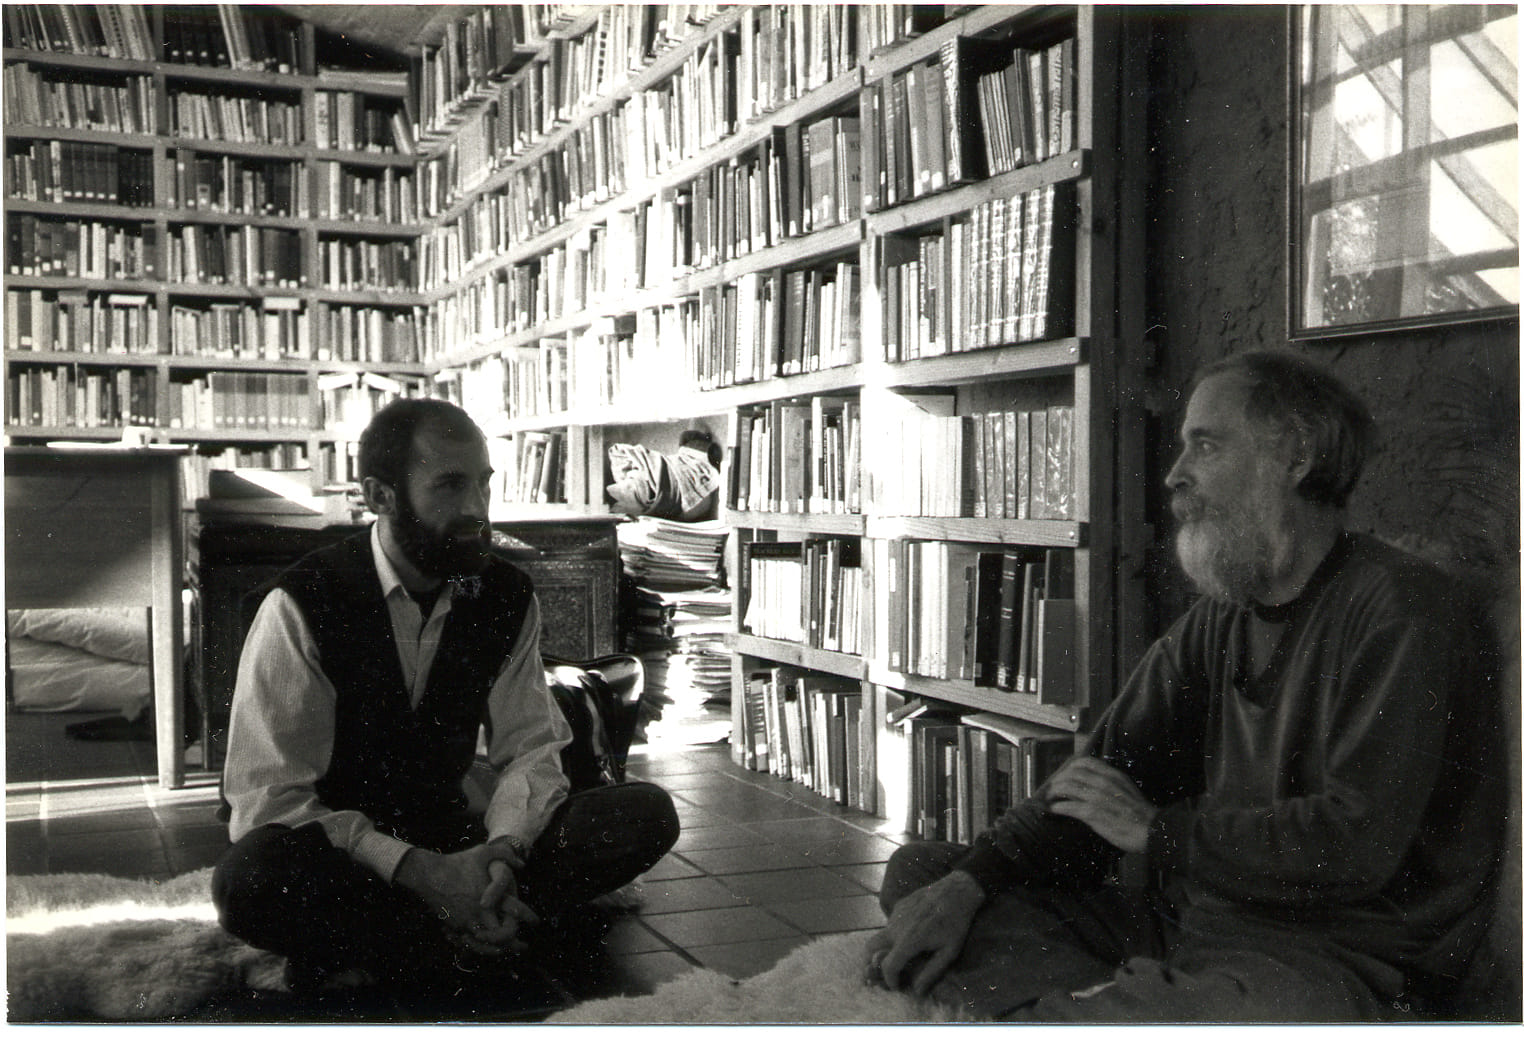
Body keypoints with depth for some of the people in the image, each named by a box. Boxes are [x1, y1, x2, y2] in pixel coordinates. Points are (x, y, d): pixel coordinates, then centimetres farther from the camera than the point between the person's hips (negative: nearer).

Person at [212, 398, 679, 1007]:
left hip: (450, 847, 4)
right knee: (250, 876, -39)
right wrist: (413, 868, -27)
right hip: (338, 859, -4)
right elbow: (270, 795, -16)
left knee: (646, 814, -15)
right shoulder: (301, 607, -14)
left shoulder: (507, 599, -1)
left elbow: (530, 746, 1)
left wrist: (502, 852, -21)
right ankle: (482, 944, -19)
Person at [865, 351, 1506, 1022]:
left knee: (1297, 1010, -45)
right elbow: (1103, 774, 12)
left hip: (1321, 957, -8)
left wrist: (1156, 829, -9)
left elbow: (1358, 843, -20)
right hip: (1178, 915, 8)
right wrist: (967, 882, -3)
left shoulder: (1401, 609, -10)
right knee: (919, 873, 1)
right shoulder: (1216, 619, 15)